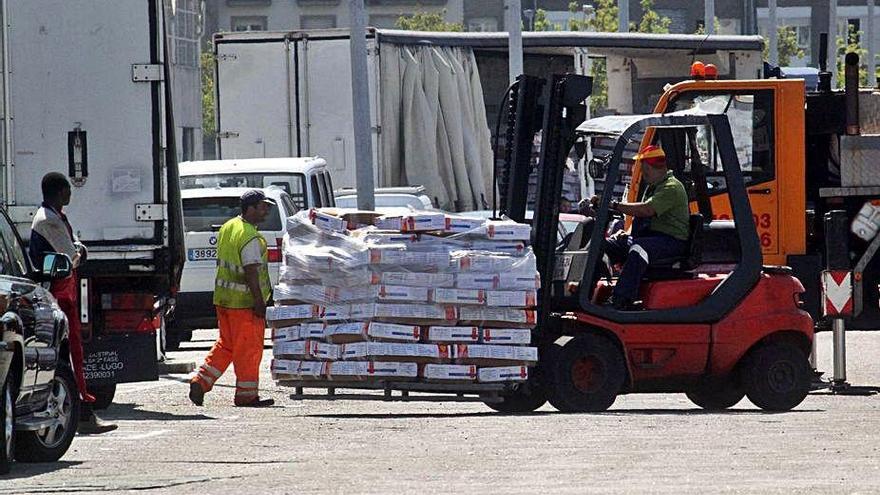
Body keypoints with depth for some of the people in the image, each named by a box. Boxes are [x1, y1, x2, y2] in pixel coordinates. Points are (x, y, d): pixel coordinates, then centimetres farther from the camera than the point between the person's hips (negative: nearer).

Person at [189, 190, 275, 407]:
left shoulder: (227, 228, 10)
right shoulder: (250, 238, -19)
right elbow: (251, 272, -23)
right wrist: (259, 302, -20)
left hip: (223, 299, 9)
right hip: (244, 301, -9)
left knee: (226, 344, 18)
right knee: (248, 348, 1)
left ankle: (201, 382, 11)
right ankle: (247, 395, 6)